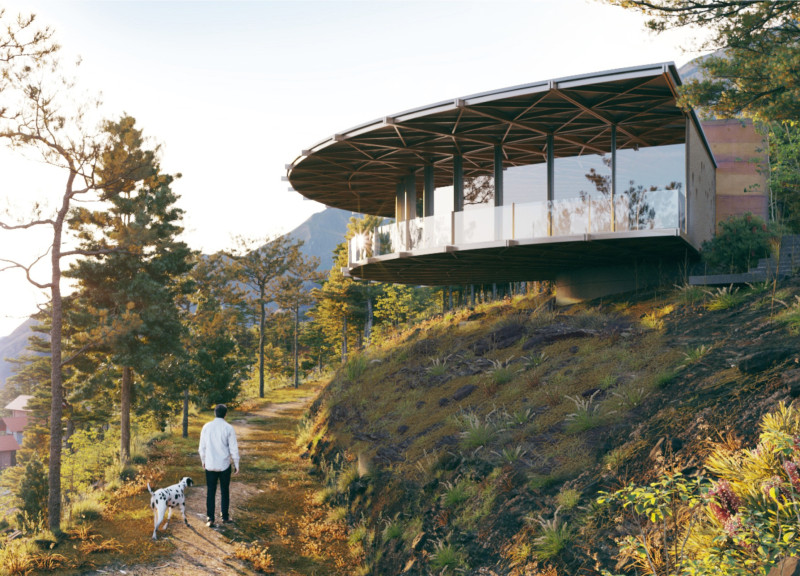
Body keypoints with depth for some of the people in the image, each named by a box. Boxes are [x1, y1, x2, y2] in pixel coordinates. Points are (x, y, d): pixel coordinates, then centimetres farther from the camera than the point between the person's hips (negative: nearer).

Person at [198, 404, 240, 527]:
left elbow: (202, 447, 5)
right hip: (224, 465, -2)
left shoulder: (206, 427, -2)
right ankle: (225, 517, 22)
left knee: (211, 492, 8)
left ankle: (210, 519, 7)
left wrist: (203, 461, 20)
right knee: (225, 491, 13)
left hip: (210, 465, 2)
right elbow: (233, 448, -8)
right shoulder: (229, 428, -10)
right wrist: (236, 465, 3)